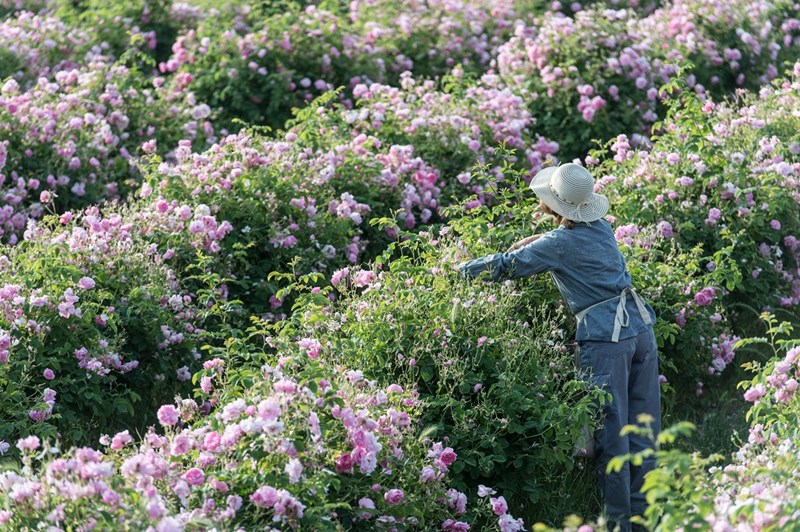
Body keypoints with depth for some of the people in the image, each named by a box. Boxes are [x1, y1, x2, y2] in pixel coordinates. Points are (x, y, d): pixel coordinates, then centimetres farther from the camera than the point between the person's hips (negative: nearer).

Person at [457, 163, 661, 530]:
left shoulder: (559, 245, -9)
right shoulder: (601, 227, 12)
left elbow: (506, 266, -4)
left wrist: (464, 269, 11)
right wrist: (539, 240, 23)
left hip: (605, 338, -7)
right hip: (640, 327, 7)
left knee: (611, 432, 0)